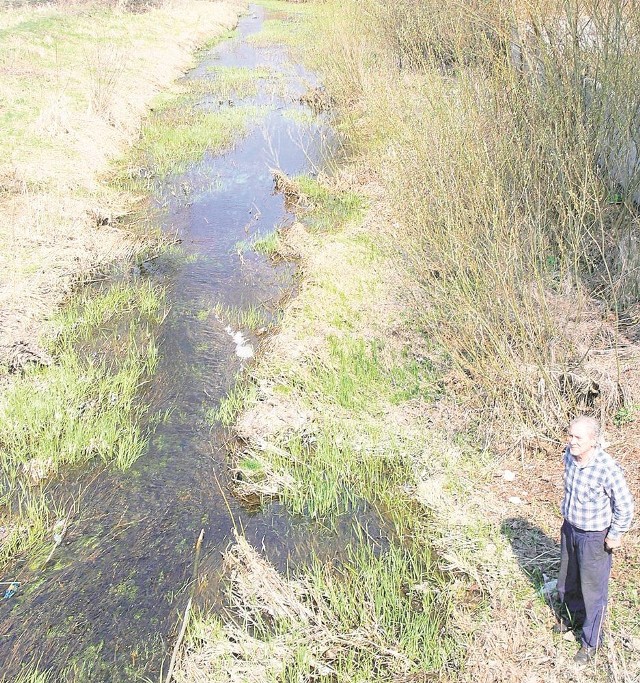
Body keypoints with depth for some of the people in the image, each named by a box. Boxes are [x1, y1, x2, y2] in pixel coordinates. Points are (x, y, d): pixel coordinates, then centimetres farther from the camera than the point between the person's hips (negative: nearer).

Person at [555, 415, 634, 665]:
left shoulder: (607, 469, -33)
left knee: (592, 589, 10)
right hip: (569, 528, 6)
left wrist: (615, 535, -11)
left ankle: (591, 642, 31)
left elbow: (625, 506, -20)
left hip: (594, 536, -6)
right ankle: (572, 616, 53)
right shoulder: (569, 454, -13)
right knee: (567, 580, 25)